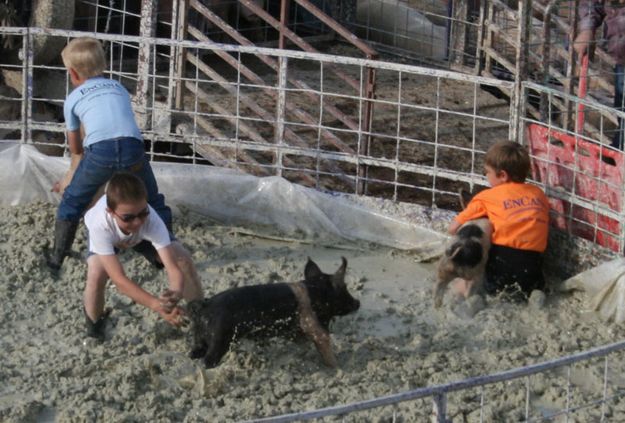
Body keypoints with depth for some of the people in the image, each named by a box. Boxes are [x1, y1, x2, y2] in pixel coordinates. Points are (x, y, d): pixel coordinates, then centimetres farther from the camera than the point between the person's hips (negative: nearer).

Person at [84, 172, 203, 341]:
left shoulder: (152, 220, -44)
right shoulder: (100, 225, -48)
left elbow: (173, 268, -45)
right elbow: (119, 279, -47)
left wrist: (176, 294, -69)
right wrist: (156, 305, -59)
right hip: (106, 231, -2)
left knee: (183, 260, -12)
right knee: (96, 274, -28)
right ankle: (95, 324, 3)